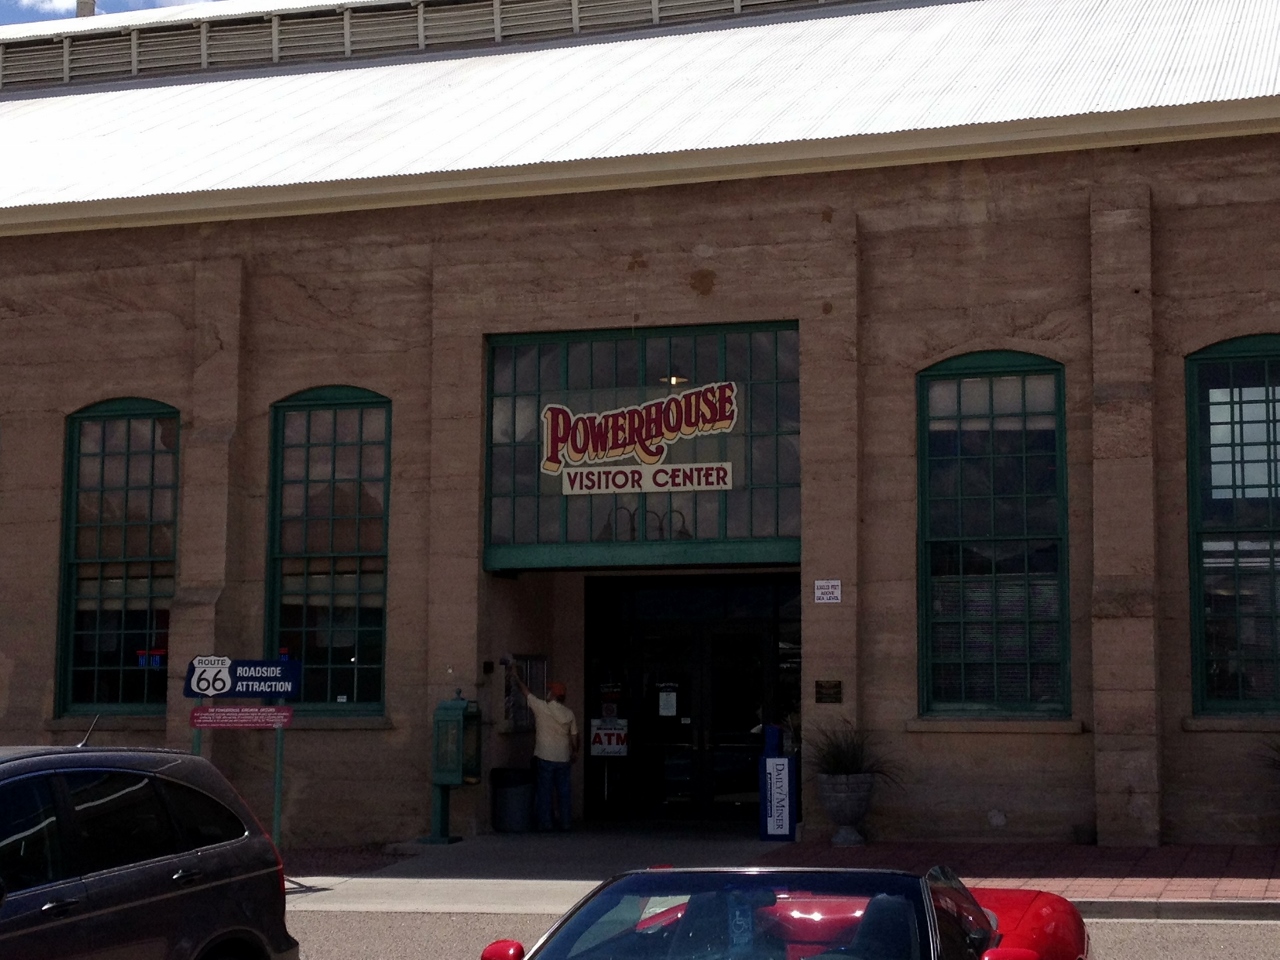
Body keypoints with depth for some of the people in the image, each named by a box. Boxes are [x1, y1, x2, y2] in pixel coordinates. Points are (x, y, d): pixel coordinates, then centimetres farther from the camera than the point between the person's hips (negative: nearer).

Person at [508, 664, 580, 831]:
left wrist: (515, 676, 15)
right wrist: (575, 752, 22)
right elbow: (574, 737, 6)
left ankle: (545, 823, 2)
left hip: (545, 758, -3)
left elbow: (525, 691, 3)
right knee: (563, 791, 9)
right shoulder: (569, 714, 1)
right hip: (563, 759, 3)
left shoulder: (542, 708, -9)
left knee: (544, 791, 3)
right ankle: (564, 822, 11)